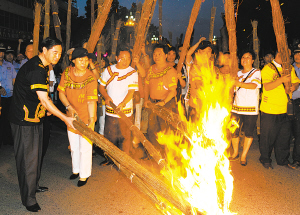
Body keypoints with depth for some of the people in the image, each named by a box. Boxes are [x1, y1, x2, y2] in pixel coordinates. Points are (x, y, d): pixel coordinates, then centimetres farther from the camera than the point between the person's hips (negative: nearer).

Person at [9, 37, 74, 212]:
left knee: (36, 154, 21)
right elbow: (44, 100, -29)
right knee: (27, 157, -1)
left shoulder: (43, 67, 8)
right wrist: (65, 119, -28)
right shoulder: (35, 69, -24)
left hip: (35, 118, 10)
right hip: (24, 120, -10)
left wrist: (47, 107, 11)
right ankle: (28, 199, 12)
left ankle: (34, 184, 39)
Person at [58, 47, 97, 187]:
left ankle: (84, 175, 21)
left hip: (86, 118, -4)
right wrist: (69, 106, -14)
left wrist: (91, 119, -29)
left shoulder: (91, 78, -17)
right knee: (74, 147, 19)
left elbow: (91, 101, -22)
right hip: (71, 116, 5)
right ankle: (76, 169, 41)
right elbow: (61, 93, 1)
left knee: (85, 148, 3)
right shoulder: (67, 73, -4)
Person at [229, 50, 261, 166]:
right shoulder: (238, 73, 17)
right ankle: (235, 153, 21)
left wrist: (239, 83, -21)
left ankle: (244, 156, 15)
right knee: (233, 131, 0)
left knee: (248, 133, 1)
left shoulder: (256, 72, 2)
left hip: (251, 108, -3)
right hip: (236, 107, 4)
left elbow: (255, 85, -16)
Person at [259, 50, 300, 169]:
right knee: (268, 137, 5)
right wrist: (281, 80, -27)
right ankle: (265, 159, 23)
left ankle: (283, 160, 28)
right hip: (269, 110, -5)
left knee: (285, 136, 11)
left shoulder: (290, 68, 12)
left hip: (284, 110, 5)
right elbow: (267, 87, -17)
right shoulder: (268, 69, -7)